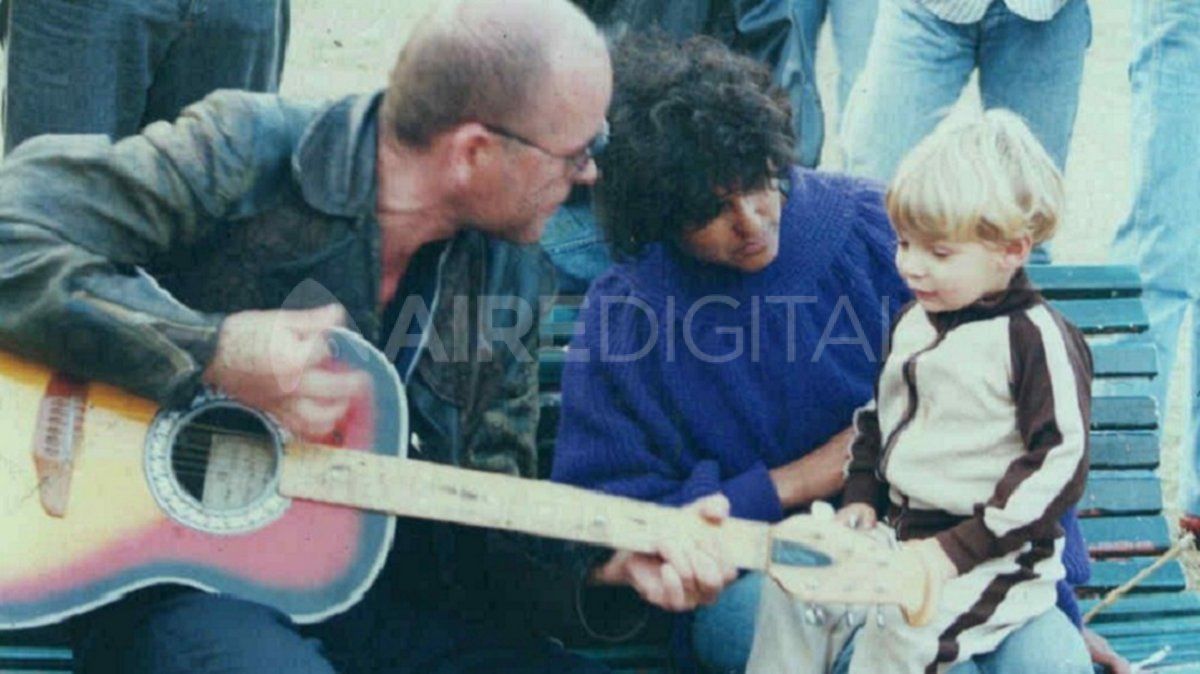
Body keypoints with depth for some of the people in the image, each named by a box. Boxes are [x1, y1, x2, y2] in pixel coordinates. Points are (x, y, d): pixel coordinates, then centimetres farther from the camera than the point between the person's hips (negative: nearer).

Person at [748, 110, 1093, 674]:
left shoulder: (1038, 339, -13)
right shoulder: (914, 322, 13)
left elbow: (1061, 466, -17)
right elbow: (877, 417, 28)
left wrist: (956, 549, -19)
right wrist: (861, 499, 12)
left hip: (995, 559, -8)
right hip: (899, 535, 8)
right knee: (796, 586, -7)